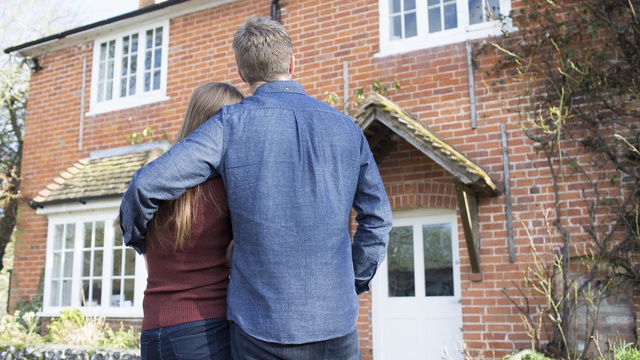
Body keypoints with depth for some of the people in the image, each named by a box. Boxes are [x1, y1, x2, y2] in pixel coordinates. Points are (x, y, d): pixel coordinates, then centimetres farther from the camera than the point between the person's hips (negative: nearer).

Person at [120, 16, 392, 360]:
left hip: (263, 326, -2)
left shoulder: (231, 125, -5)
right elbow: (377, 219, 8)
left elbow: (145, 187, -9)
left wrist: (138, 240, 11)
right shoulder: (345, 128, 5)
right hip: (337, 322, 3)